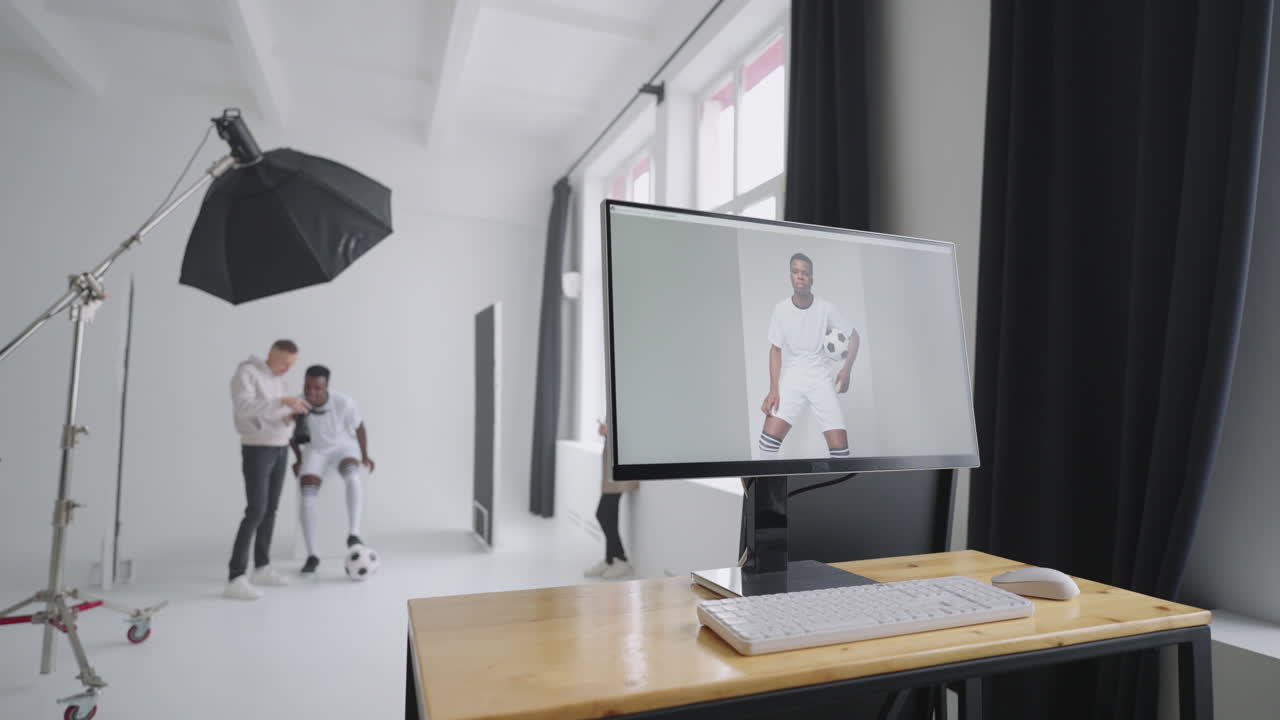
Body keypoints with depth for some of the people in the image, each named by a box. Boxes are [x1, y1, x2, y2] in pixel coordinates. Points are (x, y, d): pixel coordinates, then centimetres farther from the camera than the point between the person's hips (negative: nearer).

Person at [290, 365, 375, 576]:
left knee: (352, 477, -34)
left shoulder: (344, 402, -30)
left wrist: (365, 456, 0)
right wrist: (299, 459, 5)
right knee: (307, 498, -16)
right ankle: (312, 556, -2)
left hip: (343, 447, -1)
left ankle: (353, 534, -31)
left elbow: (359, 427, -9)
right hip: (315, 451, 2)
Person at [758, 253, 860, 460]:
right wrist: (774, 389, -8)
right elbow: (775, 350, 1)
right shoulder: (781, 309, -5)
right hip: (792, 379, 0)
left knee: (839, 444, -10)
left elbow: (853, 335, 5)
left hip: (822, 379, 0)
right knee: (770, 434, -15)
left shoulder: (826, 308, -7)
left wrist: (846, 369, -8)